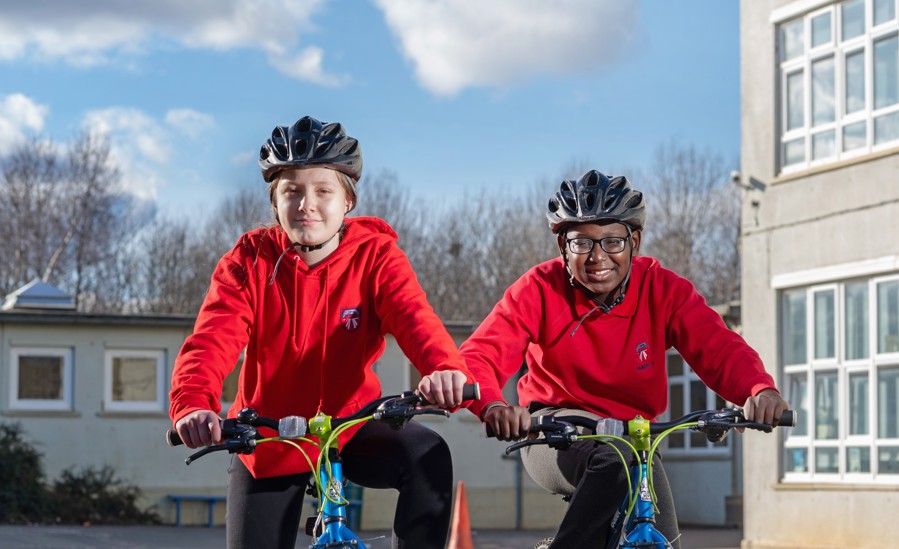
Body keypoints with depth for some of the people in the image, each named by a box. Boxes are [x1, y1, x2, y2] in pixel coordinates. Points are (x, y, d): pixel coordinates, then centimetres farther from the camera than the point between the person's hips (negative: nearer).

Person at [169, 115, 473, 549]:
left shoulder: (375, 256, -11)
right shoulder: (250, 260, -11)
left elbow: (413, 316, -30)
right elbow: (212, 339, -25)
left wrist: (444, 367, -55)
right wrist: (193, 404, -49)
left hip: (350, 428, -1)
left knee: (427, 455, -28)